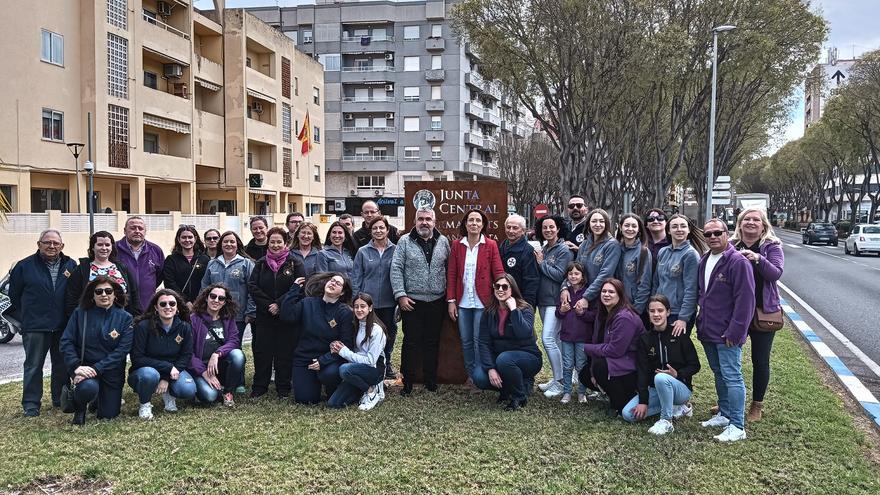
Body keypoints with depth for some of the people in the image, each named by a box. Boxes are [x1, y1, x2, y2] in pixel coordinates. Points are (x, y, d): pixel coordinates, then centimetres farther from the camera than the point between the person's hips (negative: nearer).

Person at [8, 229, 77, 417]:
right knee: (33, 366, 2)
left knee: (62, 365, 11)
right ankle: (31, 404, 10)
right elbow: (14, 295, 6)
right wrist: (24, 317, 5)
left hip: (63, 326, 2)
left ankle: (61, 399, 23)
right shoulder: (25, 266, 0)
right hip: (35, 327, -2)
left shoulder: (71, 266, 5)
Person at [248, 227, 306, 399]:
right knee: (262, 351, 4)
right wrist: (267, 305, -12)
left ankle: (283, 389, 12)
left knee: (285, 352, 3)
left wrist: (279, 304, -15)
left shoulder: (295, 263, 1)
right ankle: (259, 388, 14)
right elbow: (252, 286, 1)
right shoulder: (261, 264, 10)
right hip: (264, 316, 2)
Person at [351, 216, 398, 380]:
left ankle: (386, 363, 29)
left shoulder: (395, 250, 1)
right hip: (368, 301, 0)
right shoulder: (363, 252, 2)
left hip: (389, 302, 1)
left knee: (389, 332, 11)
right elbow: (356, 277, 3)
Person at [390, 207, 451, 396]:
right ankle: (407, 382, 12)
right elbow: (396, 269, -5)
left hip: (436, 302, 3)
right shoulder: (405, 242, -2)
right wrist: (400, 295, -12)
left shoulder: (443, 242, 6)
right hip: (411, 302, -2)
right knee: (411, 343, 2)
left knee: (432, 343, 12)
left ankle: (431, 380, 23)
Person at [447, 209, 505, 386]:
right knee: (466, 341, 10)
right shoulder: (456, 246, 4)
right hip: (462, 303, 3)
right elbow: (451, 274, 4)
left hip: (482, 302, -3)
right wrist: (451, 300, -1)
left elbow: (498, 272, -4)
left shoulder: (491, 245, -2)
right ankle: (470, 376, 24)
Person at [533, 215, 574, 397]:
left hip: (555, 301, -8)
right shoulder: (543, 249, 14)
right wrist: (538, 263, -1)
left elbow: (560, 275, -17)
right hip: (543, 300, 8)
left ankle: (560, 382, -5)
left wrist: (542, 263, -9)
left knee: (548, 338, -14)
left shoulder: (564, 250, -8)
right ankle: (557, 378, 22)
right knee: (555, 340, 13)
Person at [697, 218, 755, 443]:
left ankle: (737, 427, 1)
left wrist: (735, 332, -20)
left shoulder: (738, 262, -15)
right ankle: (724, 415, 31)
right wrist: (701, 322, 15)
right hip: (708, 332, 9)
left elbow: (745, 300, -18)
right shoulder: (704, 261, 12)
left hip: (727, 335, -8)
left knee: (732, 377, -5)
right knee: (719, 375, 18)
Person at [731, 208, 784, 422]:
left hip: (763, 311, -2)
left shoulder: (772, 246, -4)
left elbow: (776, 273, -17)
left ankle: (757, 405, 23)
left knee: (760, 360, 7)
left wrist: (758, 259, -33)